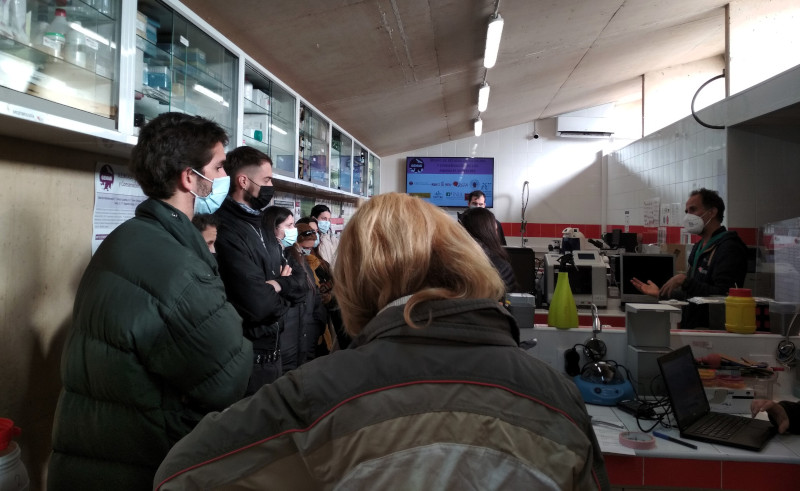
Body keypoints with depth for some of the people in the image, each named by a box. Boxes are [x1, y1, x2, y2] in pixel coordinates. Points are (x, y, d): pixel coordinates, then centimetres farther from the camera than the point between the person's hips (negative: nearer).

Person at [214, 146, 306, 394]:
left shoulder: (262, 230, 11)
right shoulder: (226, 232, -22)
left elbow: (299, 282, 8)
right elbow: (259, 305, -28)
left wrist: (278, 285, -14)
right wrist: (283, 294, -7)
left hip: (272, 351, 10)